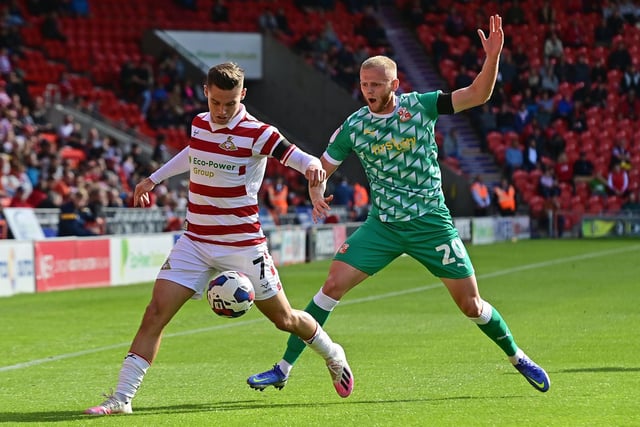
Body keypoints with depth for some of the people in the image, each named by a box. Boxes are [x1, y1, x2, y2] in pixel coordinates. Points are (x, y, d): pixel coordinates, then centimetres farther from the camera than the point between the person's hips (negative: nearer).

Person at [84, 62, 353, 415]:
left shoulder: (256, 133, -13)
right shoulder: (199, 124, 4)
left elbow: (300, 158, -22)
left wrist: (312, 166, -45)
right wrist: (154, 179, 35)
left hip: (243, 246, -4)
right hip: (195, 241, 4)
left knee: (284, 319, 8)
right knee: (156, 313, -10)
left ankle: (332, 355, 39)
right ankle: (121, 397, -9)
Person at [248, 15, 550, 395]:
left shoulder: (421, 106, -6)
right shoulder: (353, 126, -3)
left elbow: (479, 95, -10)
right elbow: (322, 168, 6)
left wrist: (493, 57, -27)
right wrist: (317, 196, -16)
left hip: (431, 222, -1)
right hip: (382, 225, 1)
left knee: (471, 305, 0)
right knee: (333, 284, -12)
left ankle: (517, 357, 26)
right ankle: (284, 368, -5)